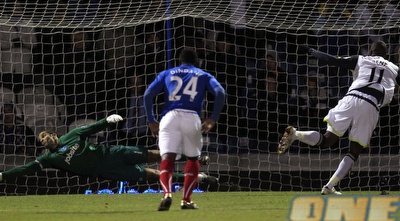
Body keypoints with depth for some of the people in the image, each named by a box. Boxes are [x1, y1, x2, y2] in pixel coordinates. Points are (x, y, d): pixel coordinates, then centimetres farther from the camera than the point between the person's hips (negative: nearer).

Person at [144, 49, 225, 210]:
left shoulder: (167, 74, 25)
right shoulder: (203, 75, 23)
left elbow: (148, 94, 12)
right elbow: (220, 92, 4)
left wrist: (151, 120, 15)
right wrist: (213, 119, 5)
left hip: (170, 117, 0)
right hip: (192, 117, 0)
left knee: (167, 159, -6)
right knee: (193, 159, 19)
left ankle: (167, 194, -32)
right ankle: (186, 200, 11)